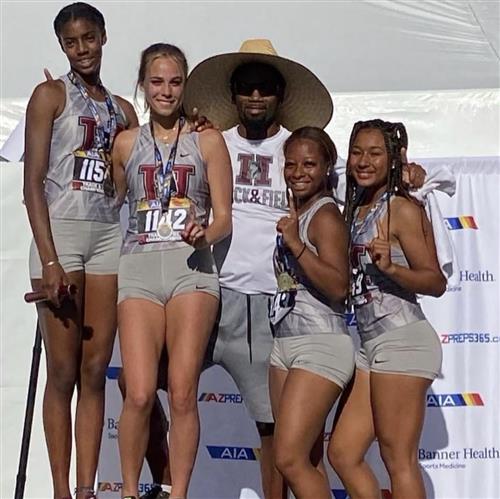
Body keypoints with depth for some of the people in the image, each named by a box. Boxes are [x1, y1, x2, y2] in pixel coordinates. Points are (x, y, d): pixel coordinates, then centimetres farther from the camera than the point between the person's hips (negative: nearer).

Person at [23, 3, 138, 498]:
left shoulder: (122, 110, 17)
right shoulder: (50, 95, 2)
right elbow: (33, 182, -6)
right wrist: (50, 260, -14)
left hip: (110, 235, 4)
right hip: (60, 231, -4)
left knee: (95, 371, 3)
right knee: (63, 372, -2)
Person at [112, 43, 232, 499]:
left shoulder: (208, 141, 8)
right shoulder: (127, 144, 13)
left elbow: (224, 217, 5)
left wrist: (203, 235, -14)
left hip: (192, 266, -1)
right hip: (139, 268, 1)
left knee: (183, 394, -8)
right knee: (140, 394, -11)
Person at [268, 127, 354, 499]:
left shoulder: (326, 215, -11)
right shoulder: (295, 212, 13)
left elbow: (339, 286, -20)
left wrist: (295, 244, -26)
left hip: (321, 346, -9)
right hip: (285, 343, 9)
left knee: (290, 460, -13)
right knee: (308, 463, 8)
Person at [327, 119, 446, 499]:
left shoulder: (403, 209, -7)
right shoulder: (355, 210, 16)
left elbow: (436, 282, -10)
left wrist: (391, 267, -27)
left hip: (402, 340, -9)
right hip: (371, 344, 9)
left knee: (398, 460, -6)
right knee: (343, 453, 10)